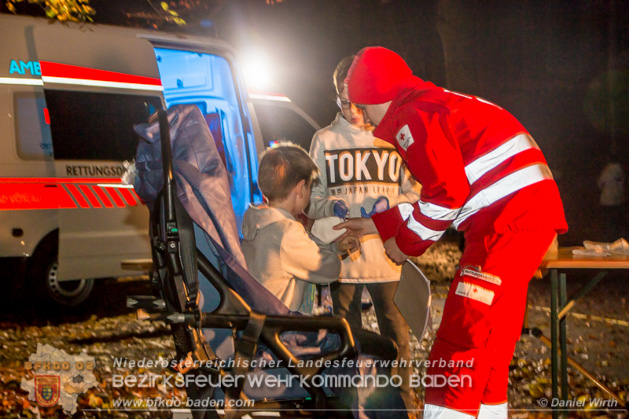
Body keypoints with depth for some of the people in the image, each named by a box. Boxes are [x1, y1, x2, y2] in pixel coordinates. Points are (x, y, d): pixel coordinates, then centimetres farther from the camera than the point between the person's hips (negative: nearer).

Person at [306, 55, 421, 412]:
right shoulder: (325, 141, 9)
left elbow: (414, 191, 8)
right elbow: (312, 198, 11)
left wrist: (390, 205, -11)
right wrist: (333, 209, -10)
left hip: (386, 248, -1)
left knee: (394, 324, 1)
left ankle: (403, 395, 14)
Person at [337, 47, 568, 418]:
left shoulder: (413, 117, -7)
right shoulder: (436, 105, 24)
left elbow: (447, 194, -17)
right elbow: (448, 191, 29)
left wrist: (406, 242, -2)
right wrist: (380, 224, 31)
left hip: (510, 217, -10)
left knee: (463, 340, -11)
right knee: (488, 347, 16)